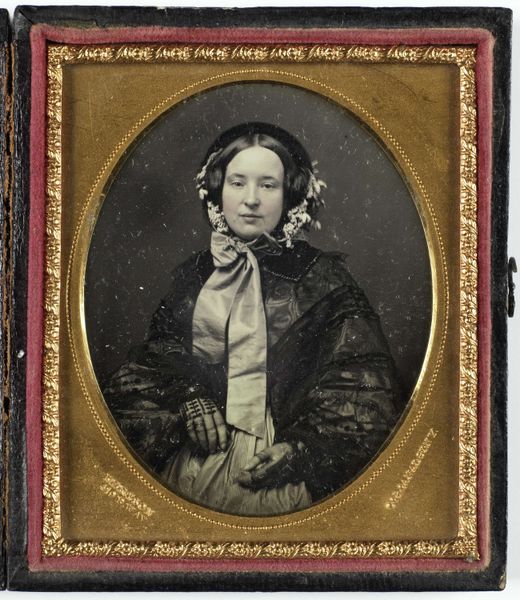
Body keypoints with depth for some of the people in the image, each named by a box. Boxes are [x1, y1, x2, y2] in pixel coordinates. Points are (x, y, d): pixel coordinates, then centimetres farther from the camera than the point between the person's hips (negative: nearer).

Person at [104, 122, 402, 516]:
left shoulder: (322, 277, 7)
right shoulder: (193, 275, 18)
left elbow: (363, 378, 0)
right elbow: (160, 349, 14)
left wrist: (304, 444, -12)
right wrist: (190, 396, -7)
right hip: (203, 449, 4)